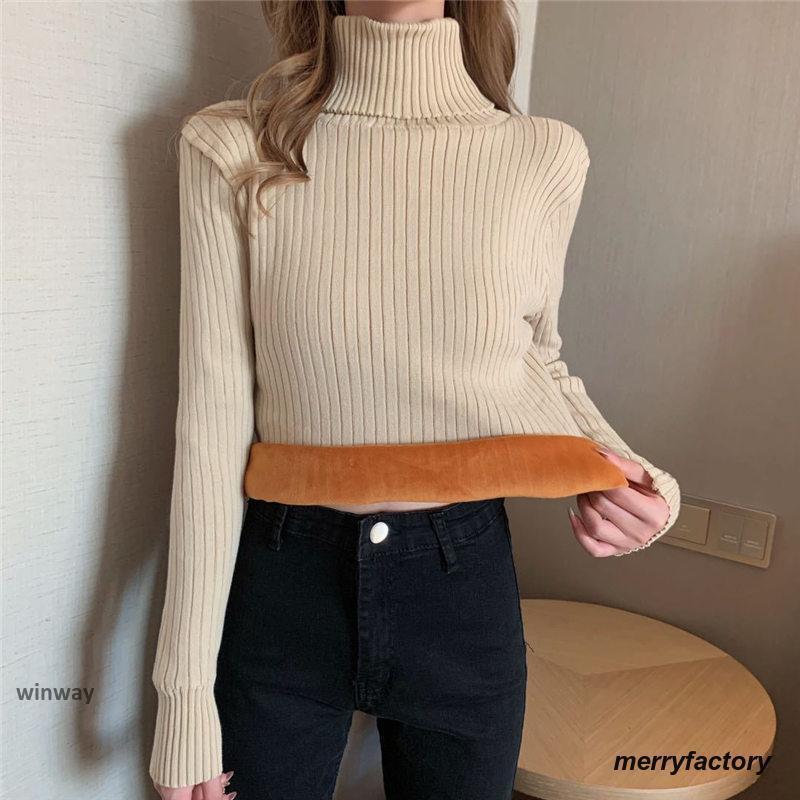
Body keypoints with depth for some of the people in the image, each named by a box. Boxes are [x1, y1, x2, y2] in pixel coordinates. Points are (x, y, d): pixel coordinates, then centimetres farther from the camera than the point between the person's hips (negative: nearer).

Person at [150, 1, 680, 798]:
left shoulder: (545, 155, -5)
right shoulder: (230, 148, -9)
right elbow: (212, 420, -10)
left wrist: (621, 470, -9)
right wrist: (186, 688, -7)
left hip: (464, 581, 2)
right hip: (280, 581, -1)